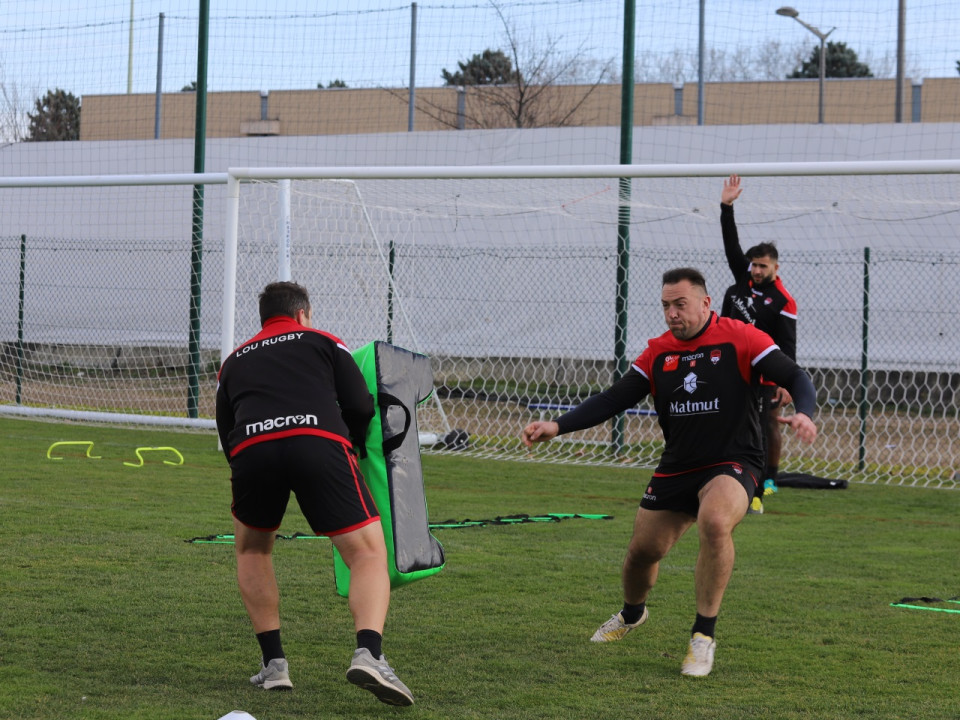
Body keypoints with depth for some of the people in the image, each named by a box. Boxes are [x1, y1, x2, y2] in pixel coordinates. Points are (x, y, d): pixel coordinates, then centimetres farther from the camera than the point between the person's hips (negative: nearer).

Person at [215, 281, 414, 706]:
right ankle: (368, 654, -21)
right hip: (319, 443, -2)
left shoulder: (233, 361, 33)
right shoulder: (322, 342, 26)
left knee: (252, 549, 28)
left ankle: (273, 663, 19)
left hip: (251, 448, 2)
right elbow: (361, 408, 14)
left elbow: (226, 438, 28)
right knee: (369, 554, 3)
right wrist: (353, 450, 33)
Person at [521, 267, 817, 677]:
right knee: (643, 550, 6)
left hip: (732, 464, -5)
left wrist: (804, 414, -33)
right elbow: (612, 400, 7)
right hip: (676, 469, 5)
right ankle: (632, 613, 43)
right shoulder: (658, 352, 6)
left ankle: (704, 635, -22)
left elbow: (794, 378, -10)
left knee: (714, 521, -35)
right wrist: (557, 426, -4)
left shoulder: (740, 339, -8)